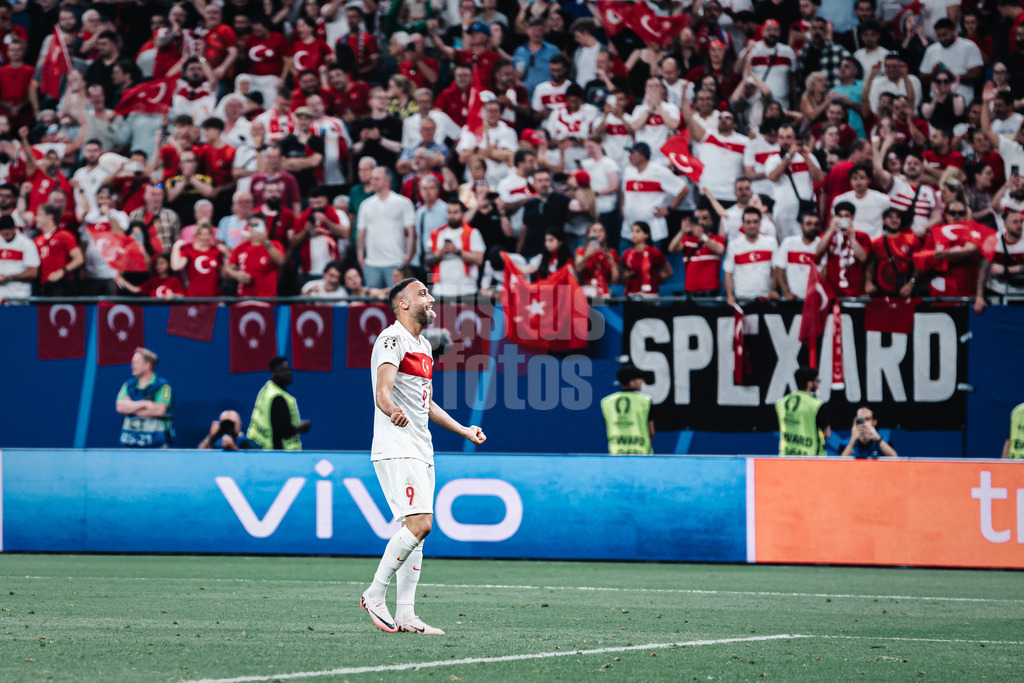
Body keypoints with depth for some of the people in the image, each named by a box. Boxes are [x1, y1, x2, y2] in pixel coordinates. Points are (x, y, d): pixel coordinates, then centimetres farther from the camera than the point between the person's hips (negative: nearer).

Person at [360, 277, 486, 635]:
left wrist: (464, 430, 36)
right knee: (419, 523, -19)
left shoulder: (424, 347, 20)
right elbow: (382, 390, -26)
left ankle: (405, 614, 5)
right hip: (396, 450, -10)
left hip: (421, 453, 10)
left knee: (417, 530, 5)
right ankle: (375, 595, -10)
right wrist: (393, 410, -47)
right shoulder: (392, 340, -10)